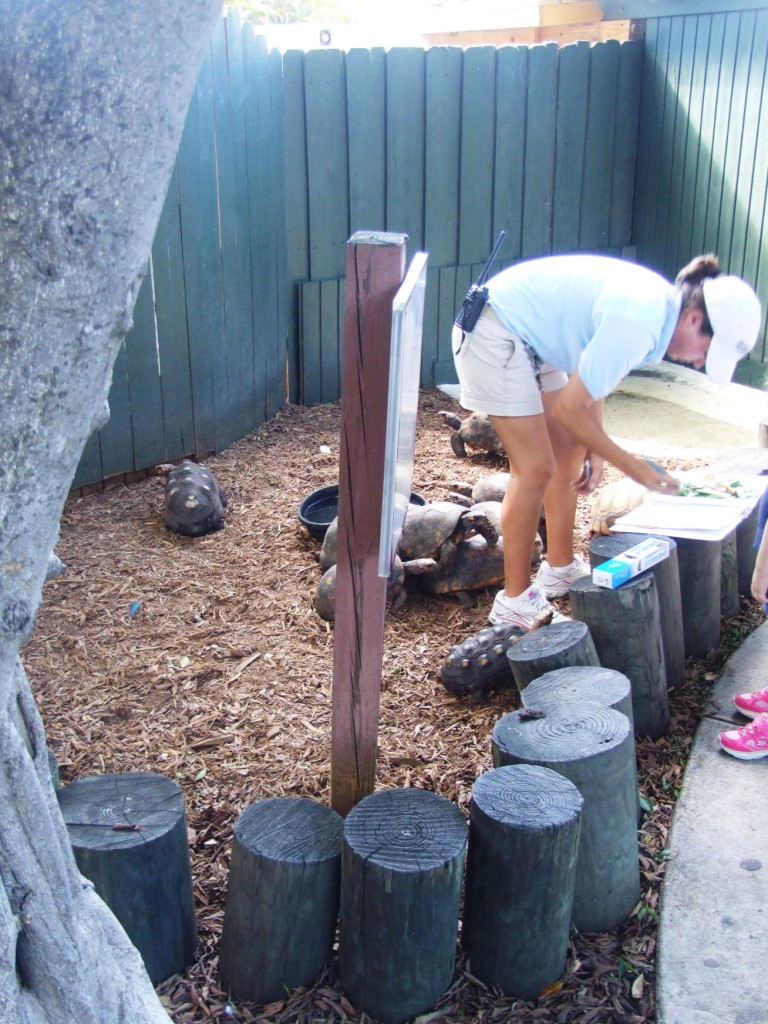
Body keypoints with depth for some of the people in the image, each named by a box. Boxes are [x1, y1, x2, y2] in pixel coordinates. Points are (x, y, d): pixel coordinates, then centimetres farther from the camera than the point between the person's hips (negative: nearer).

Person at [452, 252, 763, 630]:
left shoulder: (661, 304, 1)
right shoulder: (637, 324, -28)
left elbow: (593, 377, 12)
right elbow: (570, 408, -24)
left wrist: (595, 453, 4)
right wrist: (634, 467, -16)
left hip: (527, 340, 10)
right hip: (493, 338, -10)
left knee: (569, 449, 12)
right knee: (535, 467, -10)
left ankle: (559, 568, 25)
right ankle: (514, 600, 1)